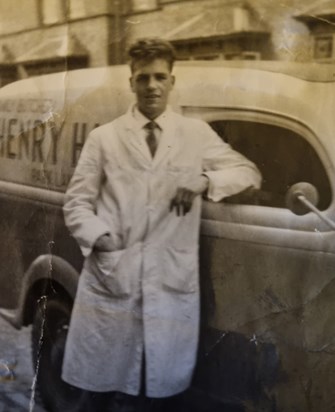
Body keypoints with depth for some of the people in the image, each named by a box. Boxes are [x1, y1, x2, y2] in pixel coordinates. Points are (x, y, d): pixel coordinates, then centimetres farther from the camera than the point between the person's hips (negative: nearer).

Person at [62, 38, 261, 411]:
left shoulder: (197, 134, 9)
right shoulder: (104, 137, 6)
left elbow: (249, 172, 13)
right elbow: (76, 202, 7)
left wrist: (206, 181, -5)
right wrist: (101, 239, -12)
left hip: (172, 282, 1)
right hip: (110, 278, 0)